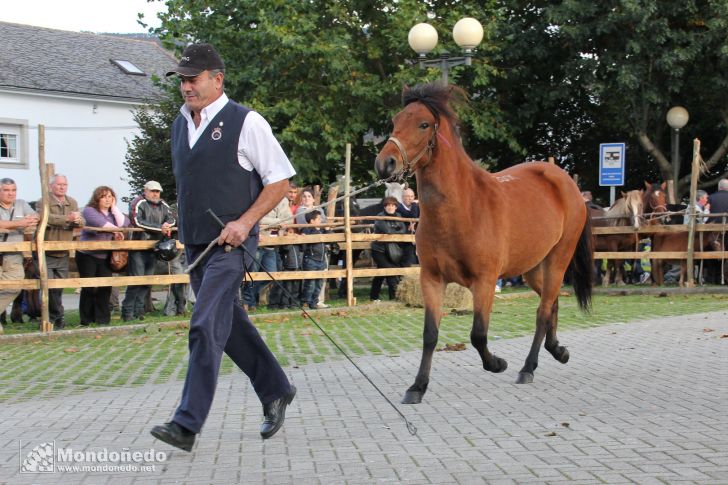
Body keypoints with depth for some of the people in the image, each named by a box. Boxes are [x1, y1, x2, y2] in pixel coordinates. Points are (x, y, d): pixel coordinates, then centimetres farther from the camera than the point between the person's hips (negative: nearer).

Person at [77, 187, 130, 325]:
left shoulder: (112, 213, 15)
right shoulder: (89, 211, -3)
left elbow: (124, 224, -1)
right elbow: (100, 223, -21)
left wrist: (114, 208, -1)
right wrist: (116, 230, -14)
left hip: (104, 257, 5)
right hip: (87, 255, -5)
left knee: (105, 288, -2)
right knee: (89, 288, -6)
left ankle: (103, 319, 4)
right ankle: (87, 320, 0)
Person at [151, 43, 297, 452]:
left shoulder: (245, 122, -9)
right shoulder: (181, 124, 11)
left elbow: (280, 180, -8)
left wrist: (245, 222, -17)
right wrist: (186, 227, 18)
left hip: (231, 242, -8)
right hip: (195, 243, 8)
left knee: (206, 326, -14)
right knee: (230, 325, 15)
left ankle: (188, 423, -14)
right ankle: (276, 392, 32)